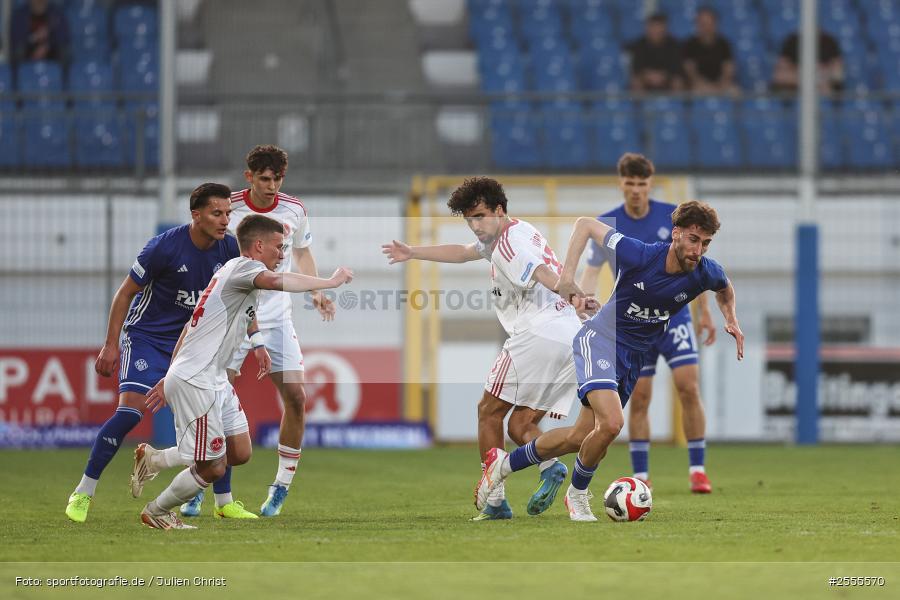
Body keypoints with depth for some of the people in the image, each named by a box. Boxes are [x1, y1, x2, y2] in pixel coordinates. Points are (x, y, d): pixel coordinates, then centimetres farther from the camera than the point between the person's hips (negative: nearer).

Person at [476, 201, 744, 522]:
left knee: (581, 437, 8)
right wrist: (567, 275, -17)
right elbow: (586, 224, -11)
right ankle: (578, 494, 0)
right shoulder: (639, 255, -25)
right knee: (611, 423, -27)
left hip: (635, 356, 6)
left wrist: (731, 319, -3)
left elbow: (725, 288, 15)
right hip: (600, 338, -6)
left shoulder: (705, 273, -12)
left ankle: (505, 463, 30)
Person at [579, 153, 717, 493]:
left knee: (689, 390, -11)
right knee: (638, 400, 0)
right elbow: (591, 273, -1)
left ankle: (698, 470, -2)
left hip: (674, 317, 0)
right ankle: (641, 478, 8)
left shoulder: (673, 217, -3)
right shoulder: (607, 225, -3)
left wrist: (705, 312, 8)